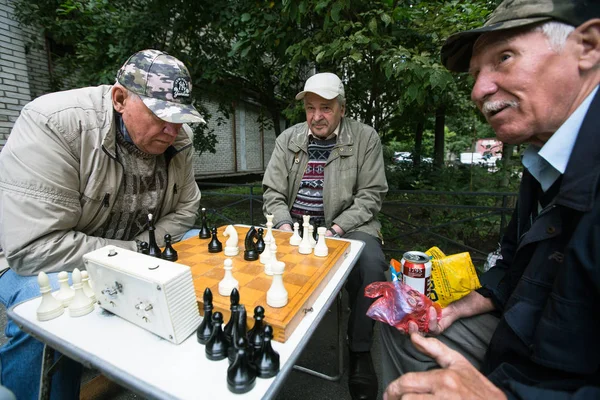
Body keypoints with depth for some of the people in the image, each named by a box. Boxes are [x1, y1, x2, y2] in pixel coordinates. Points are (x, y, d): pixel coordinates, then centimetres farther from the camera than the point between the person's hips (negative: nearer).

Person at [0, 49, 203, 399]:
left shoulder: (178, 137, -10)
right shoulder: (55, 125, -27)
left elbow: (184, 208, -3)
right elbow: (35, 246, -31)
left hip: (133, 251, 5)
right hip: (41, 260, -4)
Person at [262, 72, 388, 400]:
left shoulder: (365, 138, 1)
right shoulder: (288, 139, 9)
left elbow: (370, 195, -4)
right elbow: (272, 192, 6)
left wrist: (336, 230, -16)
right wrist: (285, 226, -12)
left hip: (346, 226, -2)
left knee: (371, 263, -30)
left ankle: (359, 351, -4)